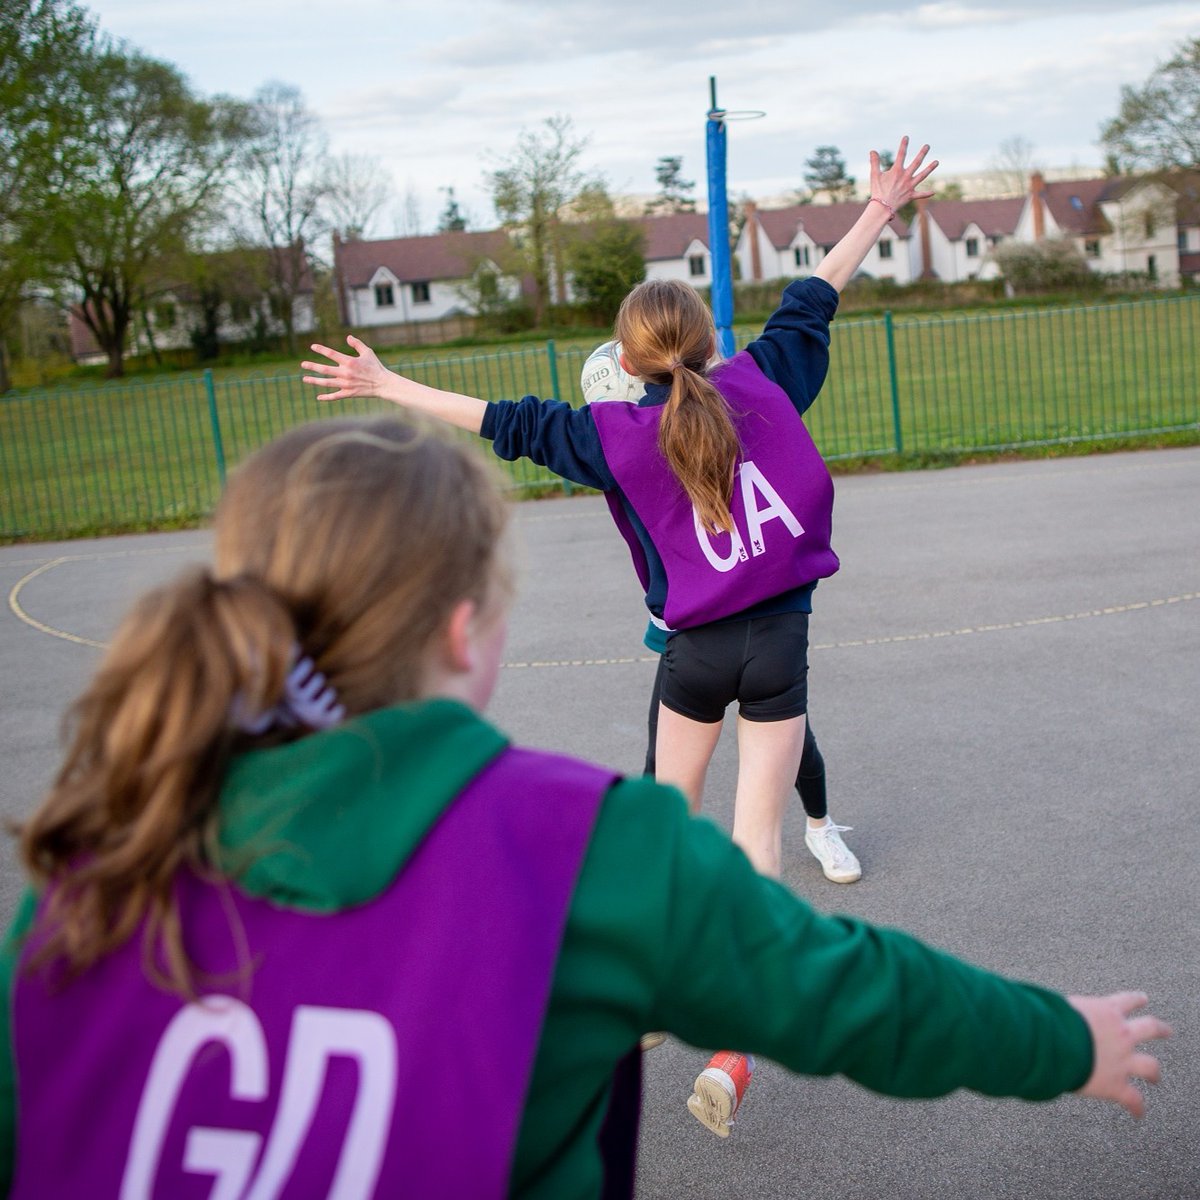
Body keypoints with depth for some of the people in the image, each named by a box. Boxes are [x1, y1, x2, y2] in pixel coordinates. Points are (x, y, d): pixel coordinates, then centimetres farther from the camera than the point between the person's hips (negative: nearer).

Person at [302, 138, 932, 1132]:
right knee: (756, 837, 2)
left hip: (696, 648, -1)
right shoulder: (761, 382, -3)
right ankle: (732, 1047, -3)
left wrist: (387, 385, 11)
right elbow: (813, 301, 7)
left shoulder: (616, 436, -6)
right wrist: (881, 209, 20)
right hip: (780, 638, 1)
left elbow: (503, 421, 1)